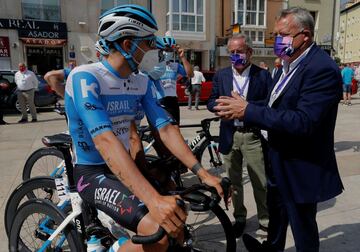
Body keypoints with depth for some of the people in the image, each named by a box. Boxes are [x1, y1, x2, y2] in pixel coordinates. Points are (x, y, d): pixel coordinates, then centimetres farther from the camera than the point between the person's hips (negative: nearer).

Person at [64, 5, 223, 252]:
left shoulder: (142, 82, 0)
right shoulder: (85, 77, -21)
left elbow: (166, 129, -5)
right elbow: (106, 142, -33)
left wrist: (203, 173, -14)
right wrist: (153, 200, -41)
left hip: (125, 164, 7)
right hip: (93, 172, -7)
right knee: (158, 231, -24)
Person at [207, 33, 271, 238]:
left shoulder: (263, 75, -1)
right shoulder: (221, 75, 7)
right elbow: (211, 103, 6)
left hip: (254, 136, -2)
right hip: (230, 135, 3)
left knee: (261, 182, 5)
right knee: (234, 181, 14)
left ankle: (265, 219, 27)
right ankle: (239, 218, 32)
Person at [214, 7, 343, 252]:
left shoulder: (322, 68, -23)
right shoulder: (291, 64, 6)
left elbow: (304, 122, -33)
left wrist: (249, 110, -31)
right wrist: (241, 108, -7)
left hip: (301, 168, -9)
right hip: (280, 162, 9)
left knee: (303, 229, 14)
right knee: (276, 212, 29)